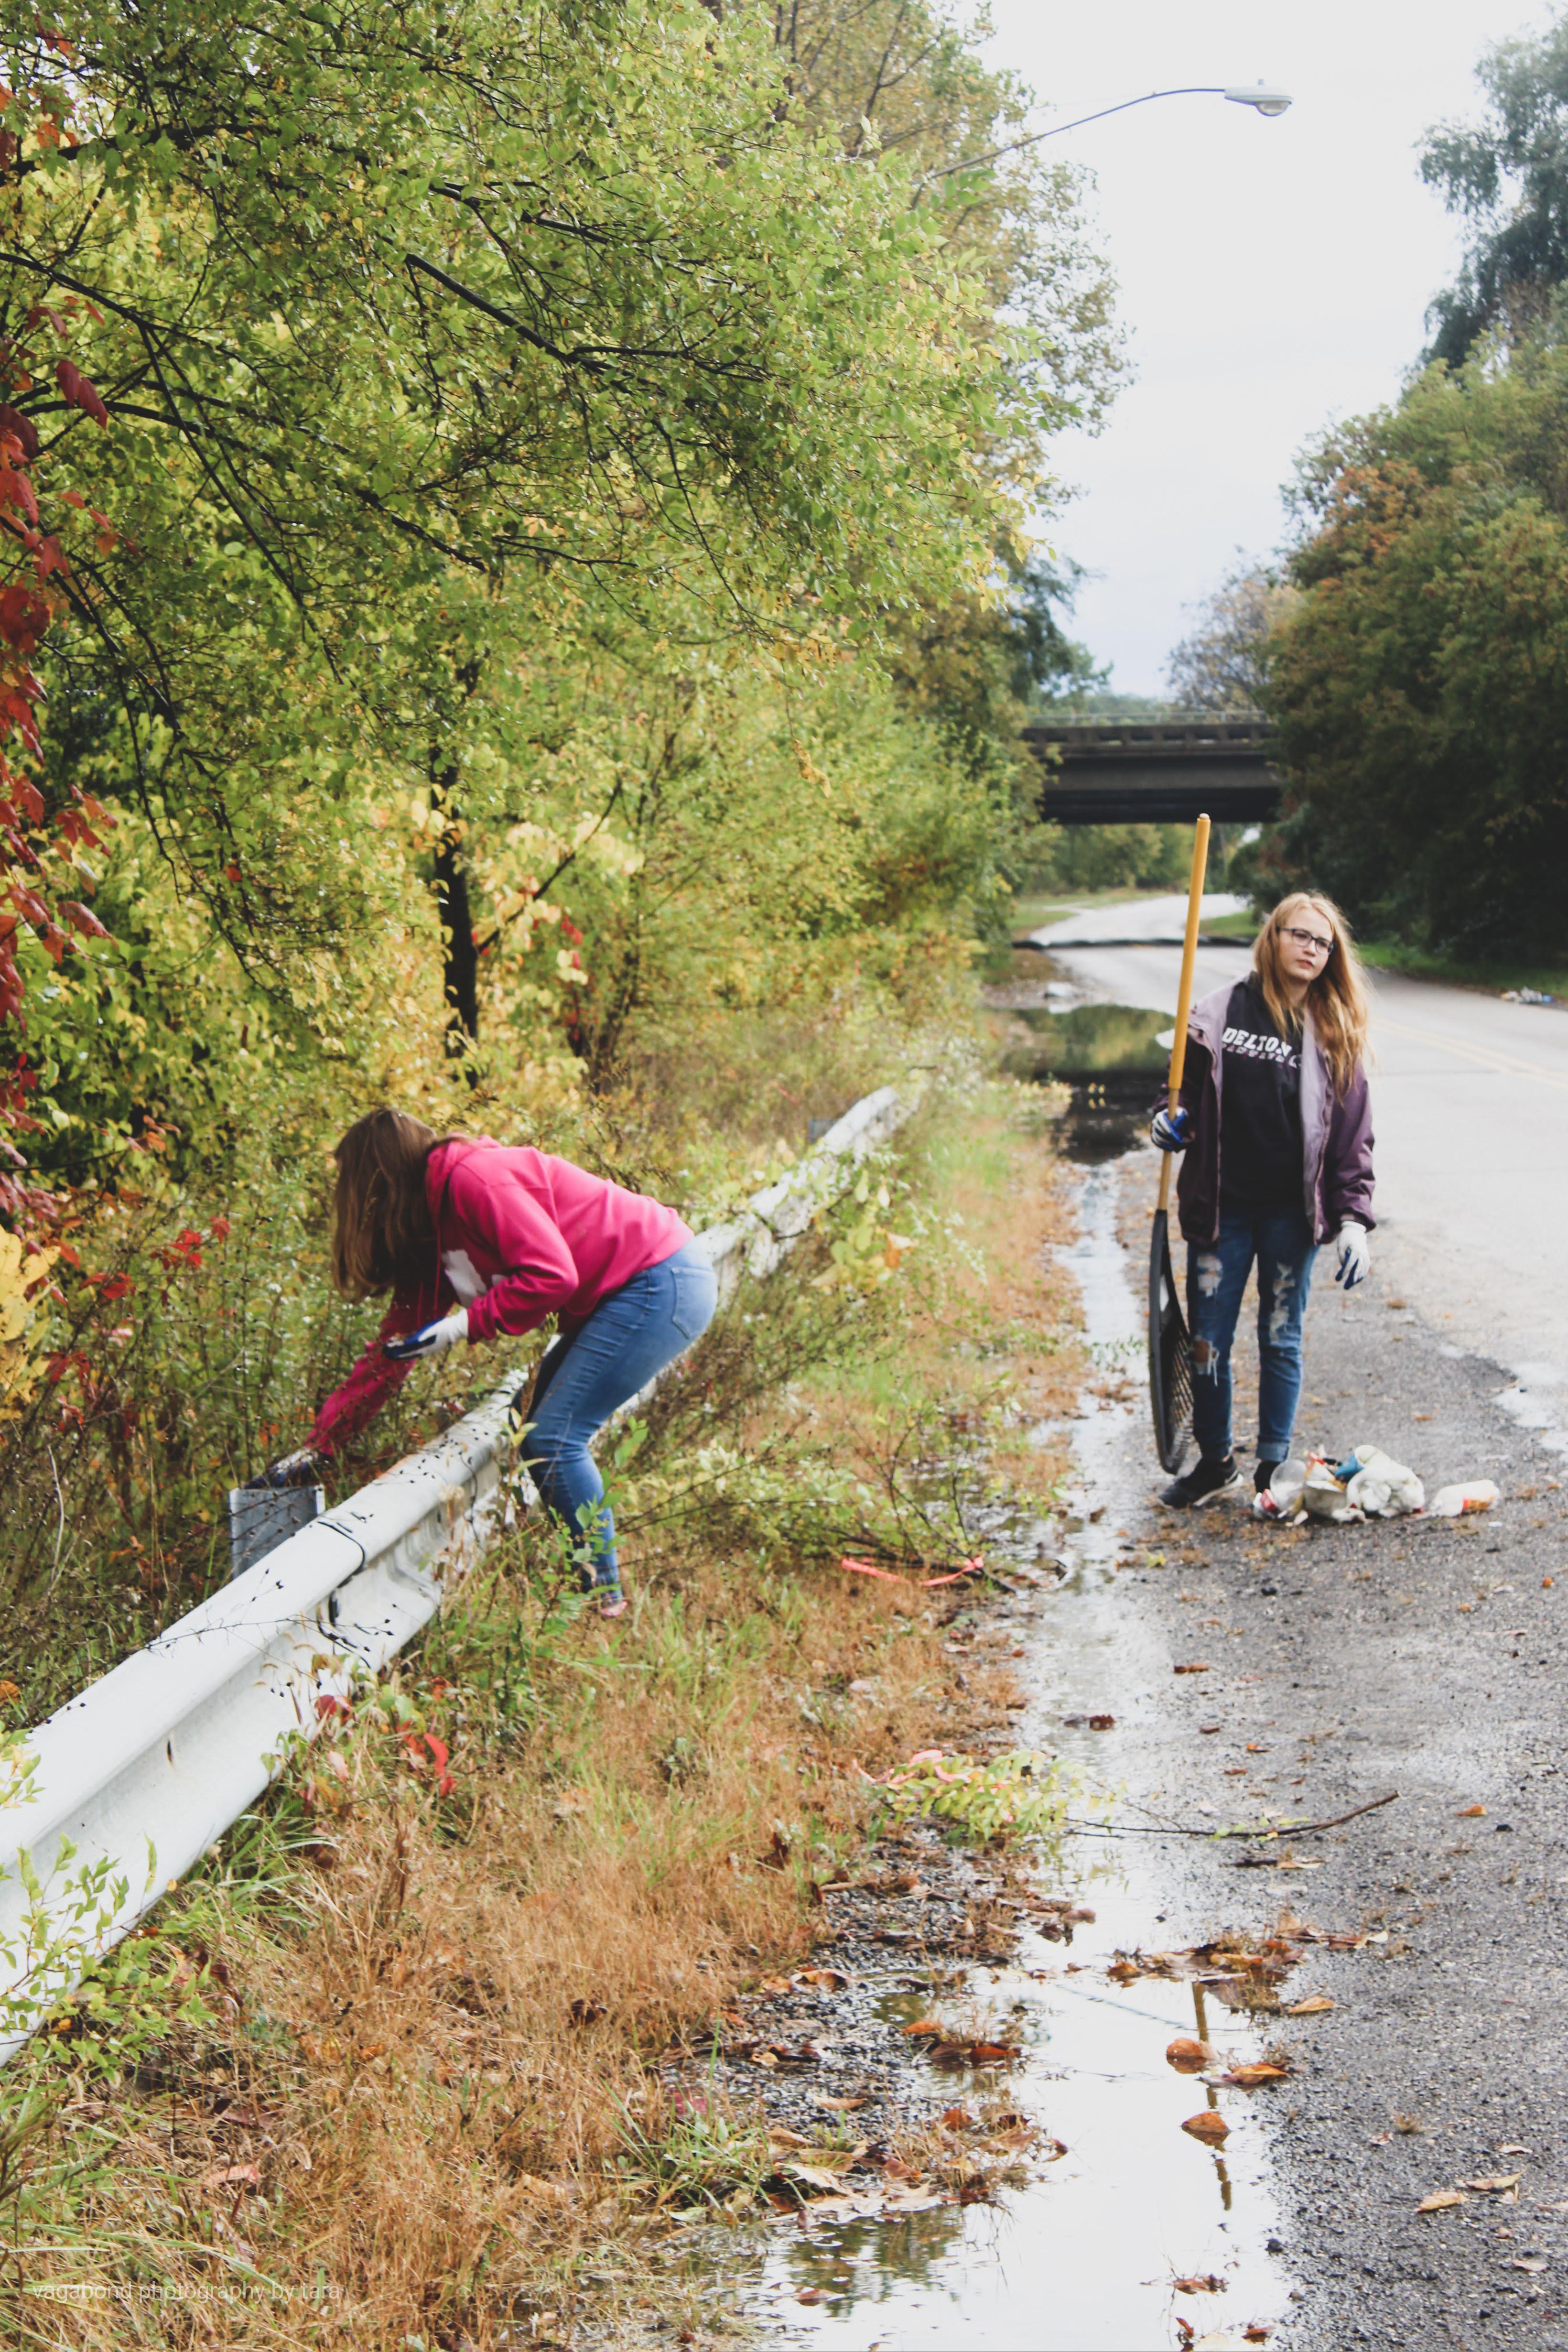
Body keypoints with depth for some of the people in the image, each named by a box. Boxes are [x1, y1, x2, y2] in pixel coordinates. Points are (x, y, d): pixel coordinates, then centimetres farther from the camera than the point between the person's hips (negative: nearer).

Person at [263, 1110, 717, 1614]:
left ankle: (606, 1590, 1)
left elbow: (551, 1274, -26)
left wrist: (465, 1325, -16)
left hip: (663, 1284, -10)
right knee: (543, 1433, 10)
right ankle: (582, 1574, 17)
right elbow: (393, 1349, 14)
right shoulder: (431, 1233, 12)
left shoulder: (474, 1179, -18)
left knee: (553, 1440, -9)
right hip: (617, 1298, 10)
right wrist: (318, 1445, 13)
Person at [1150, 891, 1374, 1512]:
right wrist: (1173, 1125, -8)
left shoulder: (1334, 1034, 0)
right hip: (1222, 1208, 0)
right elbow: (1191, 1095, 14)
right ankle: (1214, 1463, 25)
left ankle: (1272, 1472, 22)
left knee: (1281, 1342, 9)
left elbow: (1353, 1135, 0)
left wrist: (1353, 1218, -8)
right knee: (1207, 1342, 6)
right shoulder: (1218, 1014, 0)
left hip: (1292, 1214, 0)